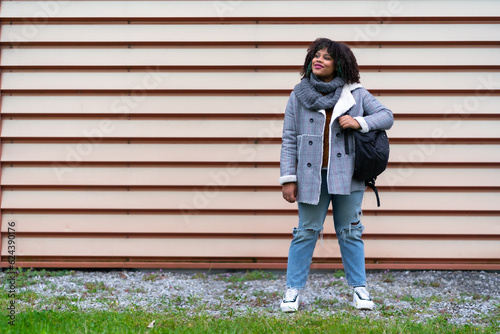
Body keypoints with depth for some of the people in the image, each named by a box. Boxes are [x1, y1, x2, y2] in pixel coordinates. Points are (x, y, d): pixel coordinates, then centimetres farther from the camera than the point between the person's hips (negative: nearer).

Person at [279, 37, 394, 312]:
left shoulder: (355, 94, 4)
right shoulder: (299, 94, 4)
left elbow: (386, 116, 6)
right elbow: (289, 140, 3)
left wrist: (359, 122, -13)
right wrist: (288, 179, -2)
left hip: (346, 174, 0)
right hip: (311, 175, 0)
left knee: (350, 231, 8)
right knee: (306, 231, 4)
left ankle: (359, 287, 20)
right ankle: (293, 289, 14)